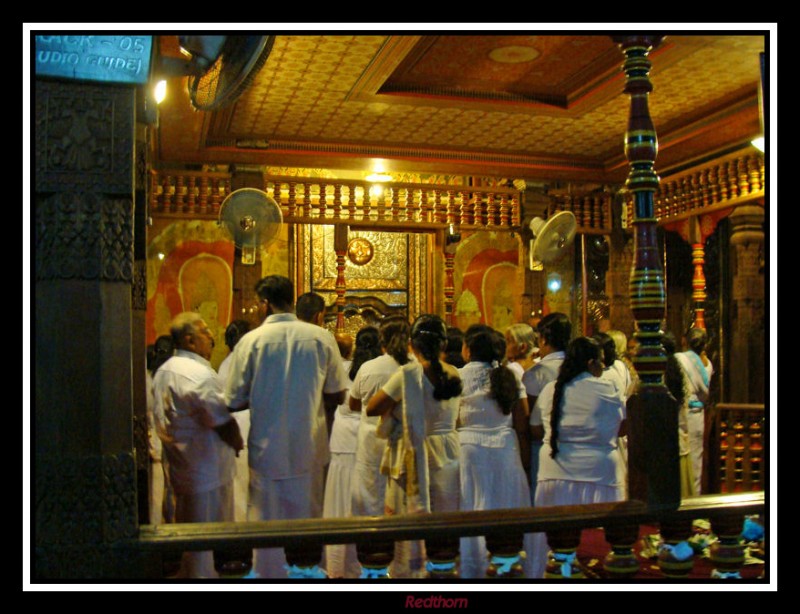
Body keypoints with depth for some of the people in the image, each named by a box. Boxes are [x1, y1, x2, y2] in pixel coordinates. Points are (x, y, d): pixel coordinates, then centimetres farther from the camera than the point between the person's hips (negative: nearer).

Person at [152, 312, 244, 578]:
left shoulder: (163, 372, 7)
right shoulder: (199, 374, -23)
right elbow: (224, 423, -20)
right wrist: (238, 444, -1)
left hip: (179, 465, 9)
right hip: (206, 469, -9)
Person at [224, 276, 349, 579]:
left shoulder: (251, 341, -11)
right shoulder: (321, 337, -6)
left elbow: (234, 402, -5)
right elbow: (336, 396, 1)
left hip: (267, 450, -2)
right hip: (310, 449, 2)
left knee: (267, 523, 11)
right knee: (310, 520, 18)